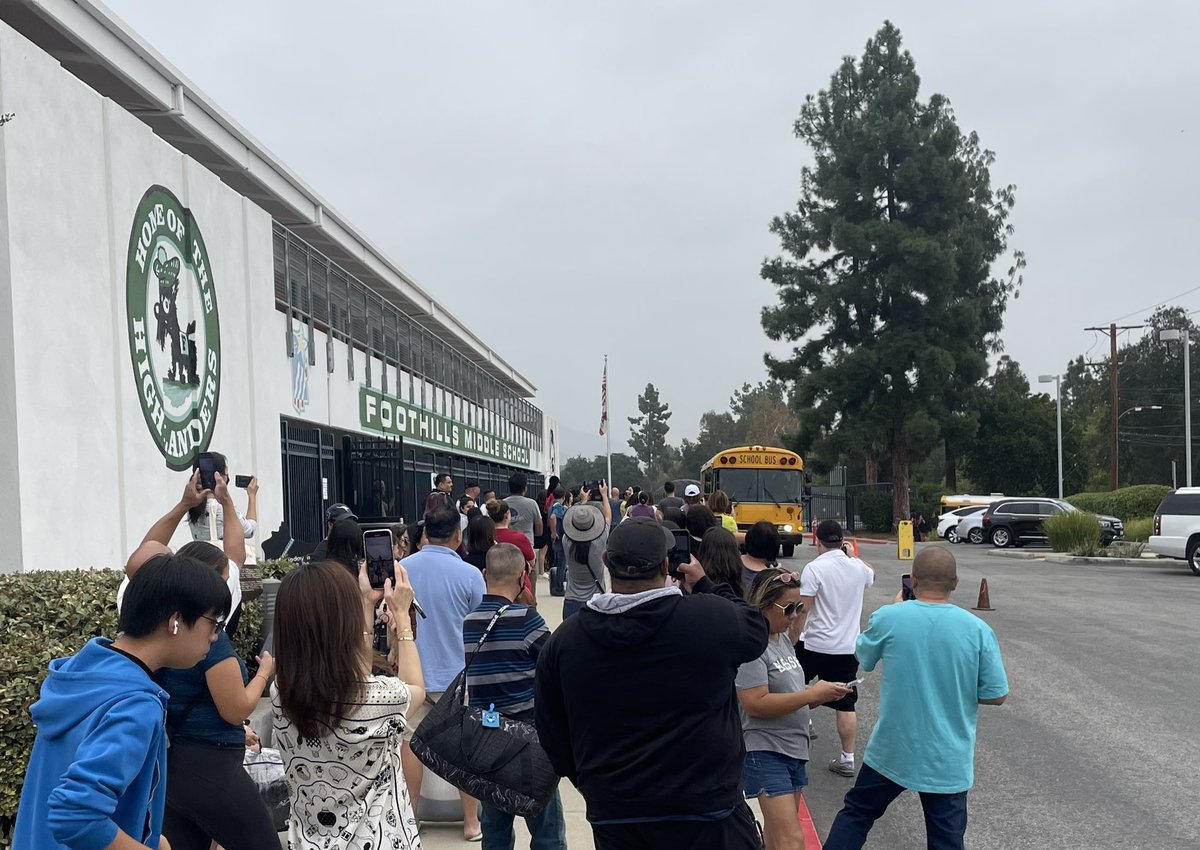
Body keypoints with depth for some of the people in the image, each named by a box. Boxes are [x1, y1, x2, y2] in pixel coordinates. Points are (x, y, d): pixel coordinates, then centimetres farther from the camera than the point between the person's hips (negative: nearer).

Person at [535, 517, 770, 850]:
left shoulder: (563, 640, -5)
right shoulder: (712, 617, -16)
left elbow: (552, 733, 4)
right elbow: (755, 630, 6)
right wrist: (705, 586, 16)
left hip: (613, 814, 3)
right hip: (705, 809, -3)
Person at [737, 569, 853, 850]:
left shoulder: (782, 638, 11)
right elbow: (755, 704, -24)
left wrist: (822, 693, 0)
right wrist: (812, 694, -20)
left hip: (794, 748, 9)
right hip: (766, 751, -9)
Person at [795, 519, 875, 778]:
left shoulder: (814, 568, -13)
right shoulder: (858, 567, 3)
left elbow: (802, 610, -15)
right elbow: (871, 576, 29)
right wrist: (854, 555, 42)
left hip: (815, 645, -4)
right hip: (848, 647, 4)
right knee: (846, 705, 6)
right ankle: (847, 758, 8)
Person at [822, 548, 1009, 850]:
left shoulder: (888, 618, -13)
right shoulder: (978, 630, -13)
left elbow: (863, 658, 7)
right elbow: (996, 695, -6)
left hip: (891, 751, 0)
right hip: (948, 761, 0)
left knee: (856, 813, 20)